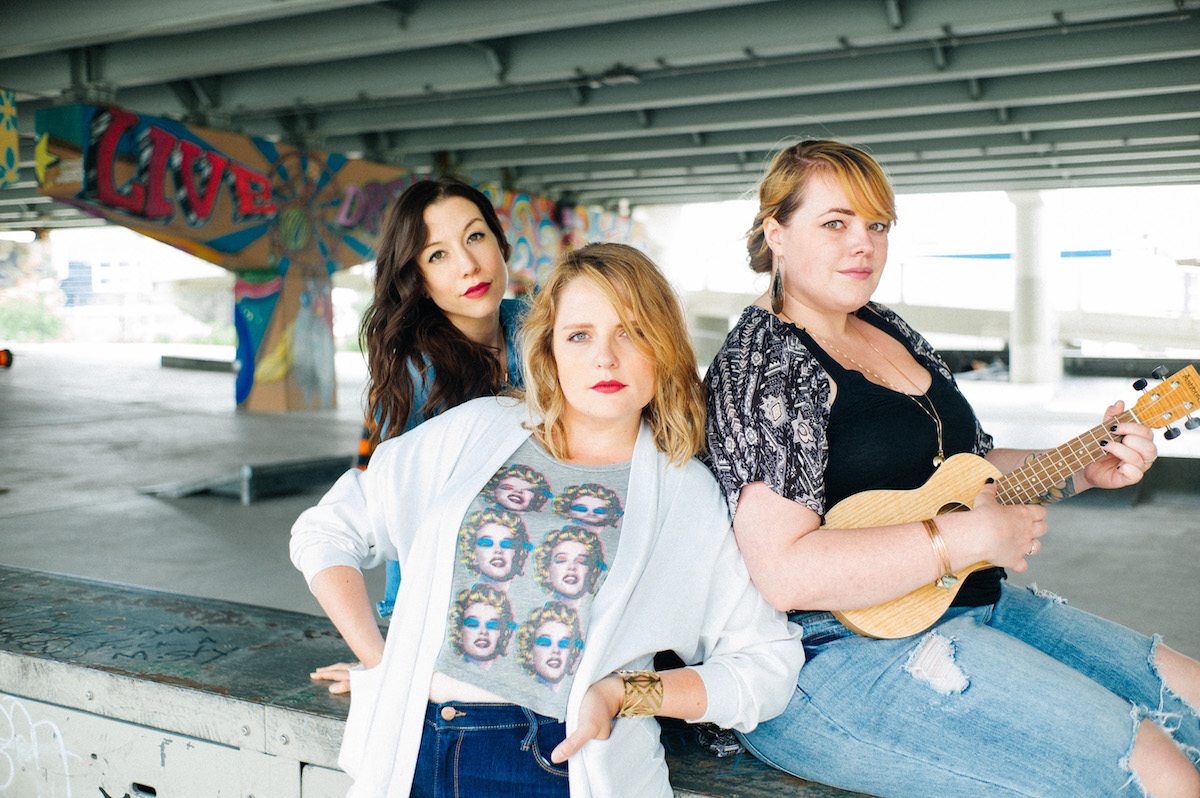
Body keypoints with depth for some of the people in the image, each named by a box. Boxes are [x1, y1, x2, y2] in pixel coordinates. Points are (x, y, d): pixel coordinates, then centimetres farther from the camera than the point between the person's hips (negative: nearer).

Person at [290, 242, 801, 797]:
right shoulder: (476, 431, 12)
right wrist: (378, 661, 6)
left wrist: (623, 694, -7)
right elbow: (326, 531, 17)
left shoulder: (687, 493, 8)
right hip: (414, 751, 2)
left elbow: (768, 661, 6)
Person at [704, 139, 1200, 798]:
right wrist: (971, 536, -22)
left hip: (969, 602, 10)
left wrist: (1082, 469, 7)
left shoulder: (889, 330, 13)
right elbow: (784, 572, -26)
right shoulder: (759, 361, -15)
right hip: (840, 651, -9)